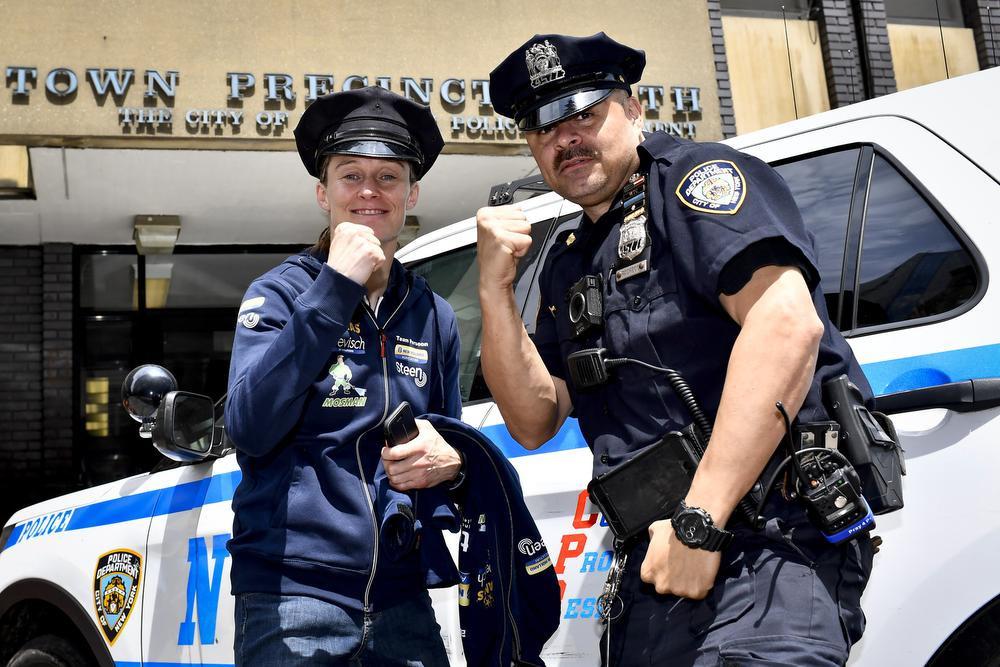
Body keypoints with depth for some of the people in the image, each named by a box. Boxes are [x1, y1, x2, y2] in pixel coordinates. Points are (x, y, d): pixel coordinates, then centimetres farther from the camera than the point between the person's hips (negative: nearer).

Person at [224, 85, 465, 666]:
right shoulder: (281, 292, -3)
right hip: (292, 595, -4)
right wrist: (335, 288, -19)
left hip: (402, 597, 4)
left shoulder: (435, 316, 8)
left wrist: (450, 459, -7)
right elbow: (250, 430, -18)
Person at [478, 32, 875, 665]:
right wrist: (495, 288, 1)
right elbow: (534, 421, 14)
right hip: (655, 553, 8)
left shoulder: (694, 177, -3)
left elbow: (787, 324, -20)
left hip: (772, 539, -7)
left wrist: (698, 519, -22)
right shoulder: (569, 263, 19)